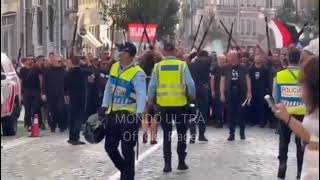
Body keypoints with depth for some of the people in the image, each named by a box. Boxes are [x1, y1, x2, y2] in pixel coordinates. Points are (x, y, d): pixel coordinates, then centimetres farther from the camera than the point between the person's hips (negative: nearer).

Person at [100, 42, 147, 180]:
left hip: (129, 114, -7)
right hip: (113, 113, 7)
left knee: (127, 149, -3)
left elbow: (141, 94, -26)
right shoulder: (114, 67, 6)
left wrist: (139, 113, -38)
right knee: (109, 146, 13)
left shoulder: (137, 73, -17)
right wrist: (104, 106, 15)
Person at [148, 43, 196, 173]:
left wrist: (150, 101, 12)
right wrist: (192, 97, 10)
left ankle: (167, 164, 6)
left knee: (166, 135, 10)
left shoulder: (157, 66, -2)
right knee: (182, 134, 12)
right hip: (180, 104, -1)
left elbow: (152, 86, -1)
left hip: (164, 104, 1)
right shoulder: (182, 65, -5)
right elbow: (190, 85, -7)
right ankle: (181, 162, 14)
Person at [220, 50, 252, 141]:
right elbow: (222, 81, 5)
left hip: (241, 93, -1)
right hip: (229, 93, 1)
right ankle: (231, 133, 8)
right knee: (230, 113, 2)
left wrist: (249, 92, -2)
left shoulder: (243, 68, 6)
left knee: (241, 113, 2)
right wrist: (222, 93, -3)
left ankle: (242, 132, 12)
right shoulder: (226, 69, 7)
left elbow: (247, 79, 6)